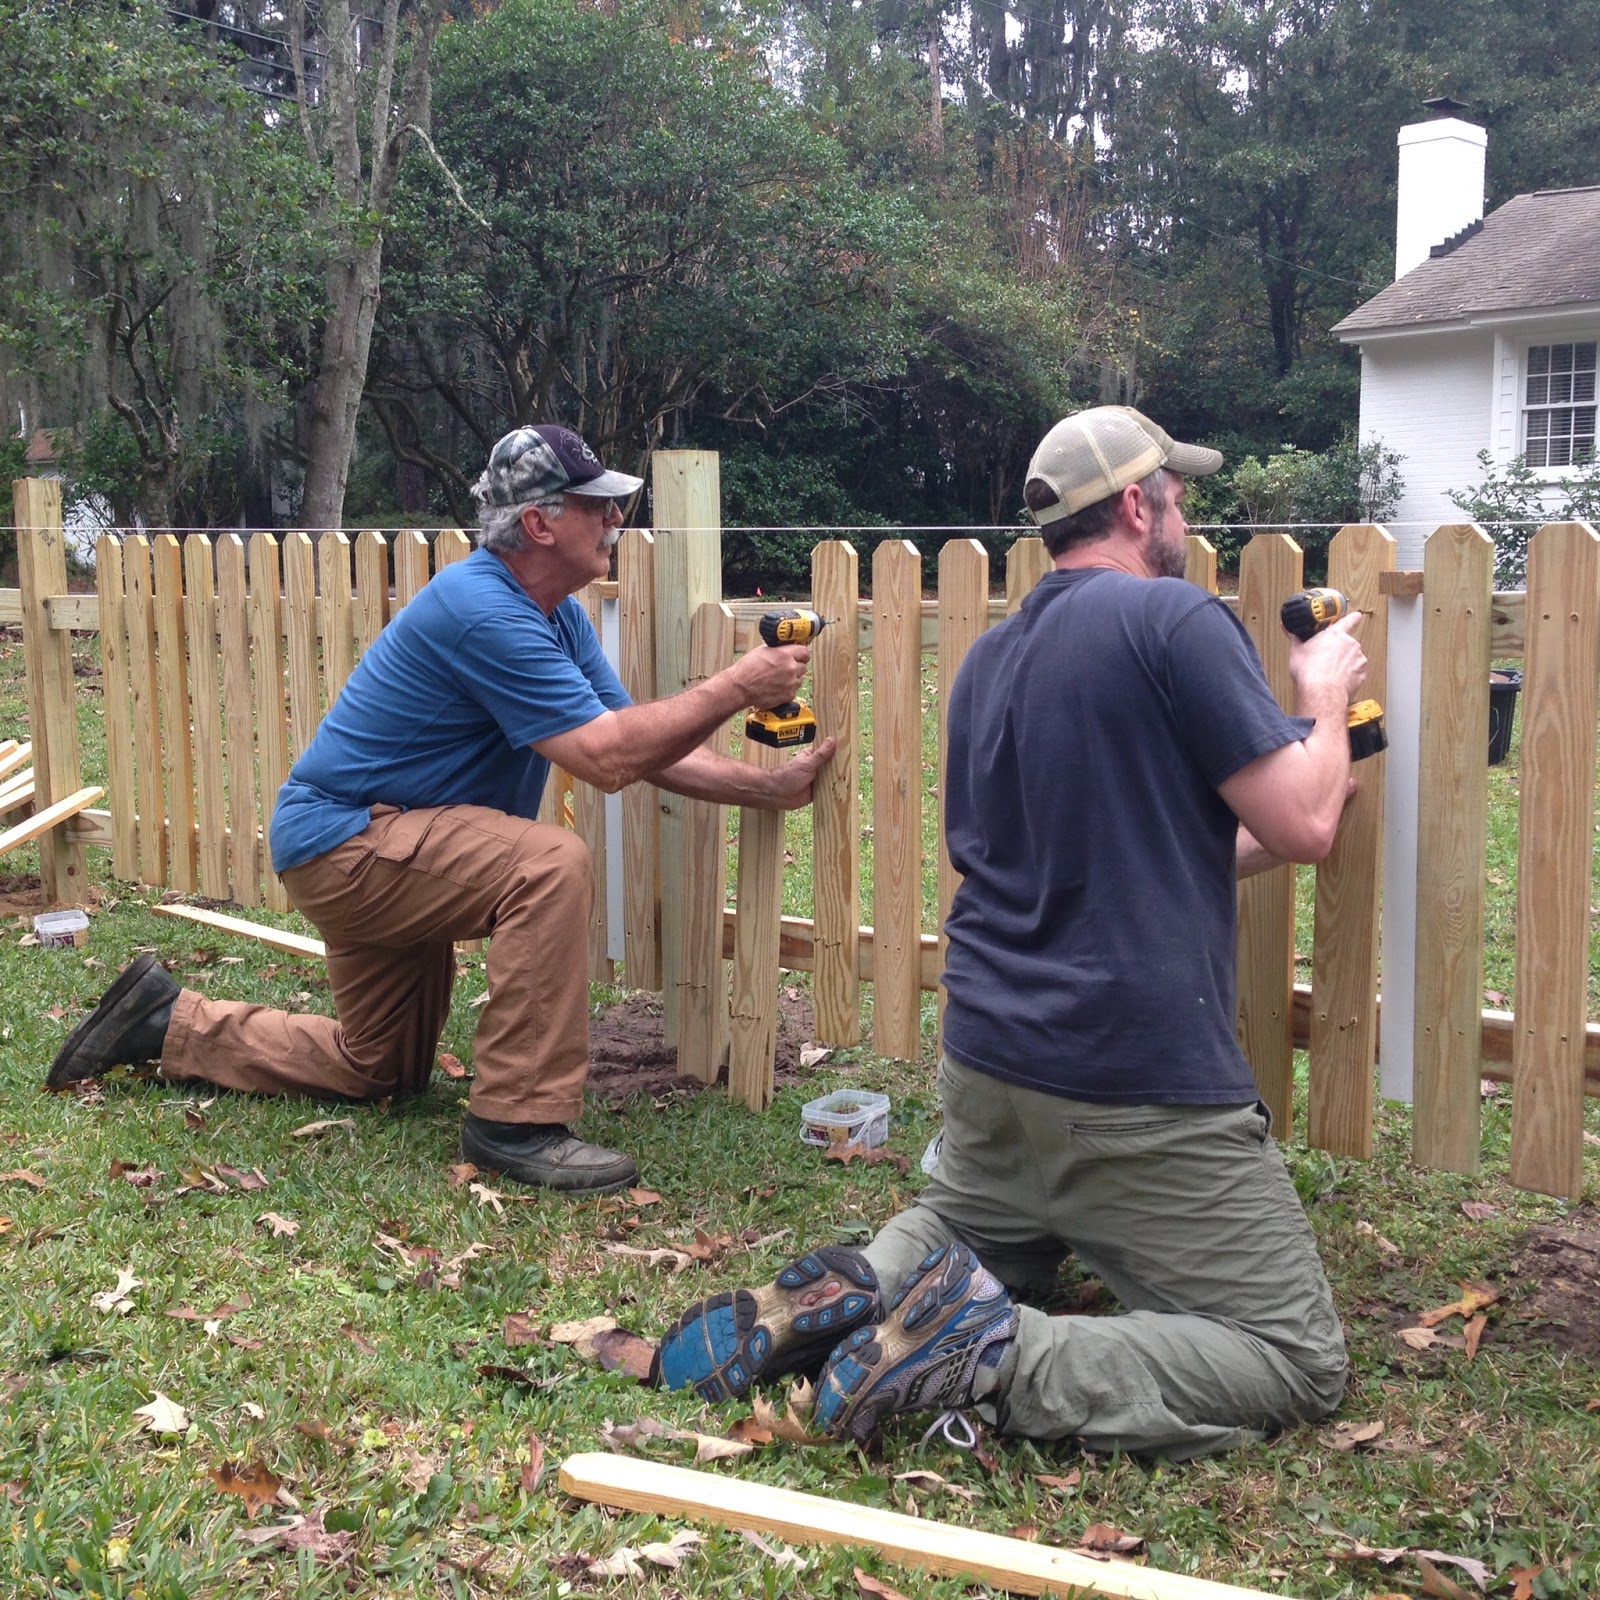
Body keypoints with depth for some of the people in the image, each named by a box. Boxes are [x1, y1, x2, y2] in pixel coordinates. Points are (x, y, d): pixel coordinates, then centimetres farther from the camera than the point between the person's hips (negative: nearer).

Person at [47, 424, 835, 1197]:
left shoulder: (559, 617, 4)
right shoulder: (483, 611, -26)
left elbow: (645, 747, 2)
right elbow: (607, 758, -31)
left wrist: (770, 787, -7)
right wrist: (734, 689, -25)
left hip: (383, 846, 10)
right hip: (341, 838, -10)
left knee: (379, 1068, 22)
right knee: (551, 865, -31)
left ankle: (168, 1021, 34)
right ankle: (518, 1120, -22)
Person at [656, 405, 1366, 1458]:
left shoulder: (990, 660, 12)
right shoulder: (1176, 620, -12)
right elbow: (1304, 824, -12)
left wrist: (1247, 842, 26)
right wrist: (1326, 697, 7)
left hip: (987, 1062, 8)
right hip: (1143, 1091, -8)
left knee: (962, 1237, 35)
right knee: (1297, 1363, 2)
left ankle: (844, 1293, 3)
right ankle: (1000, 1359, -16)